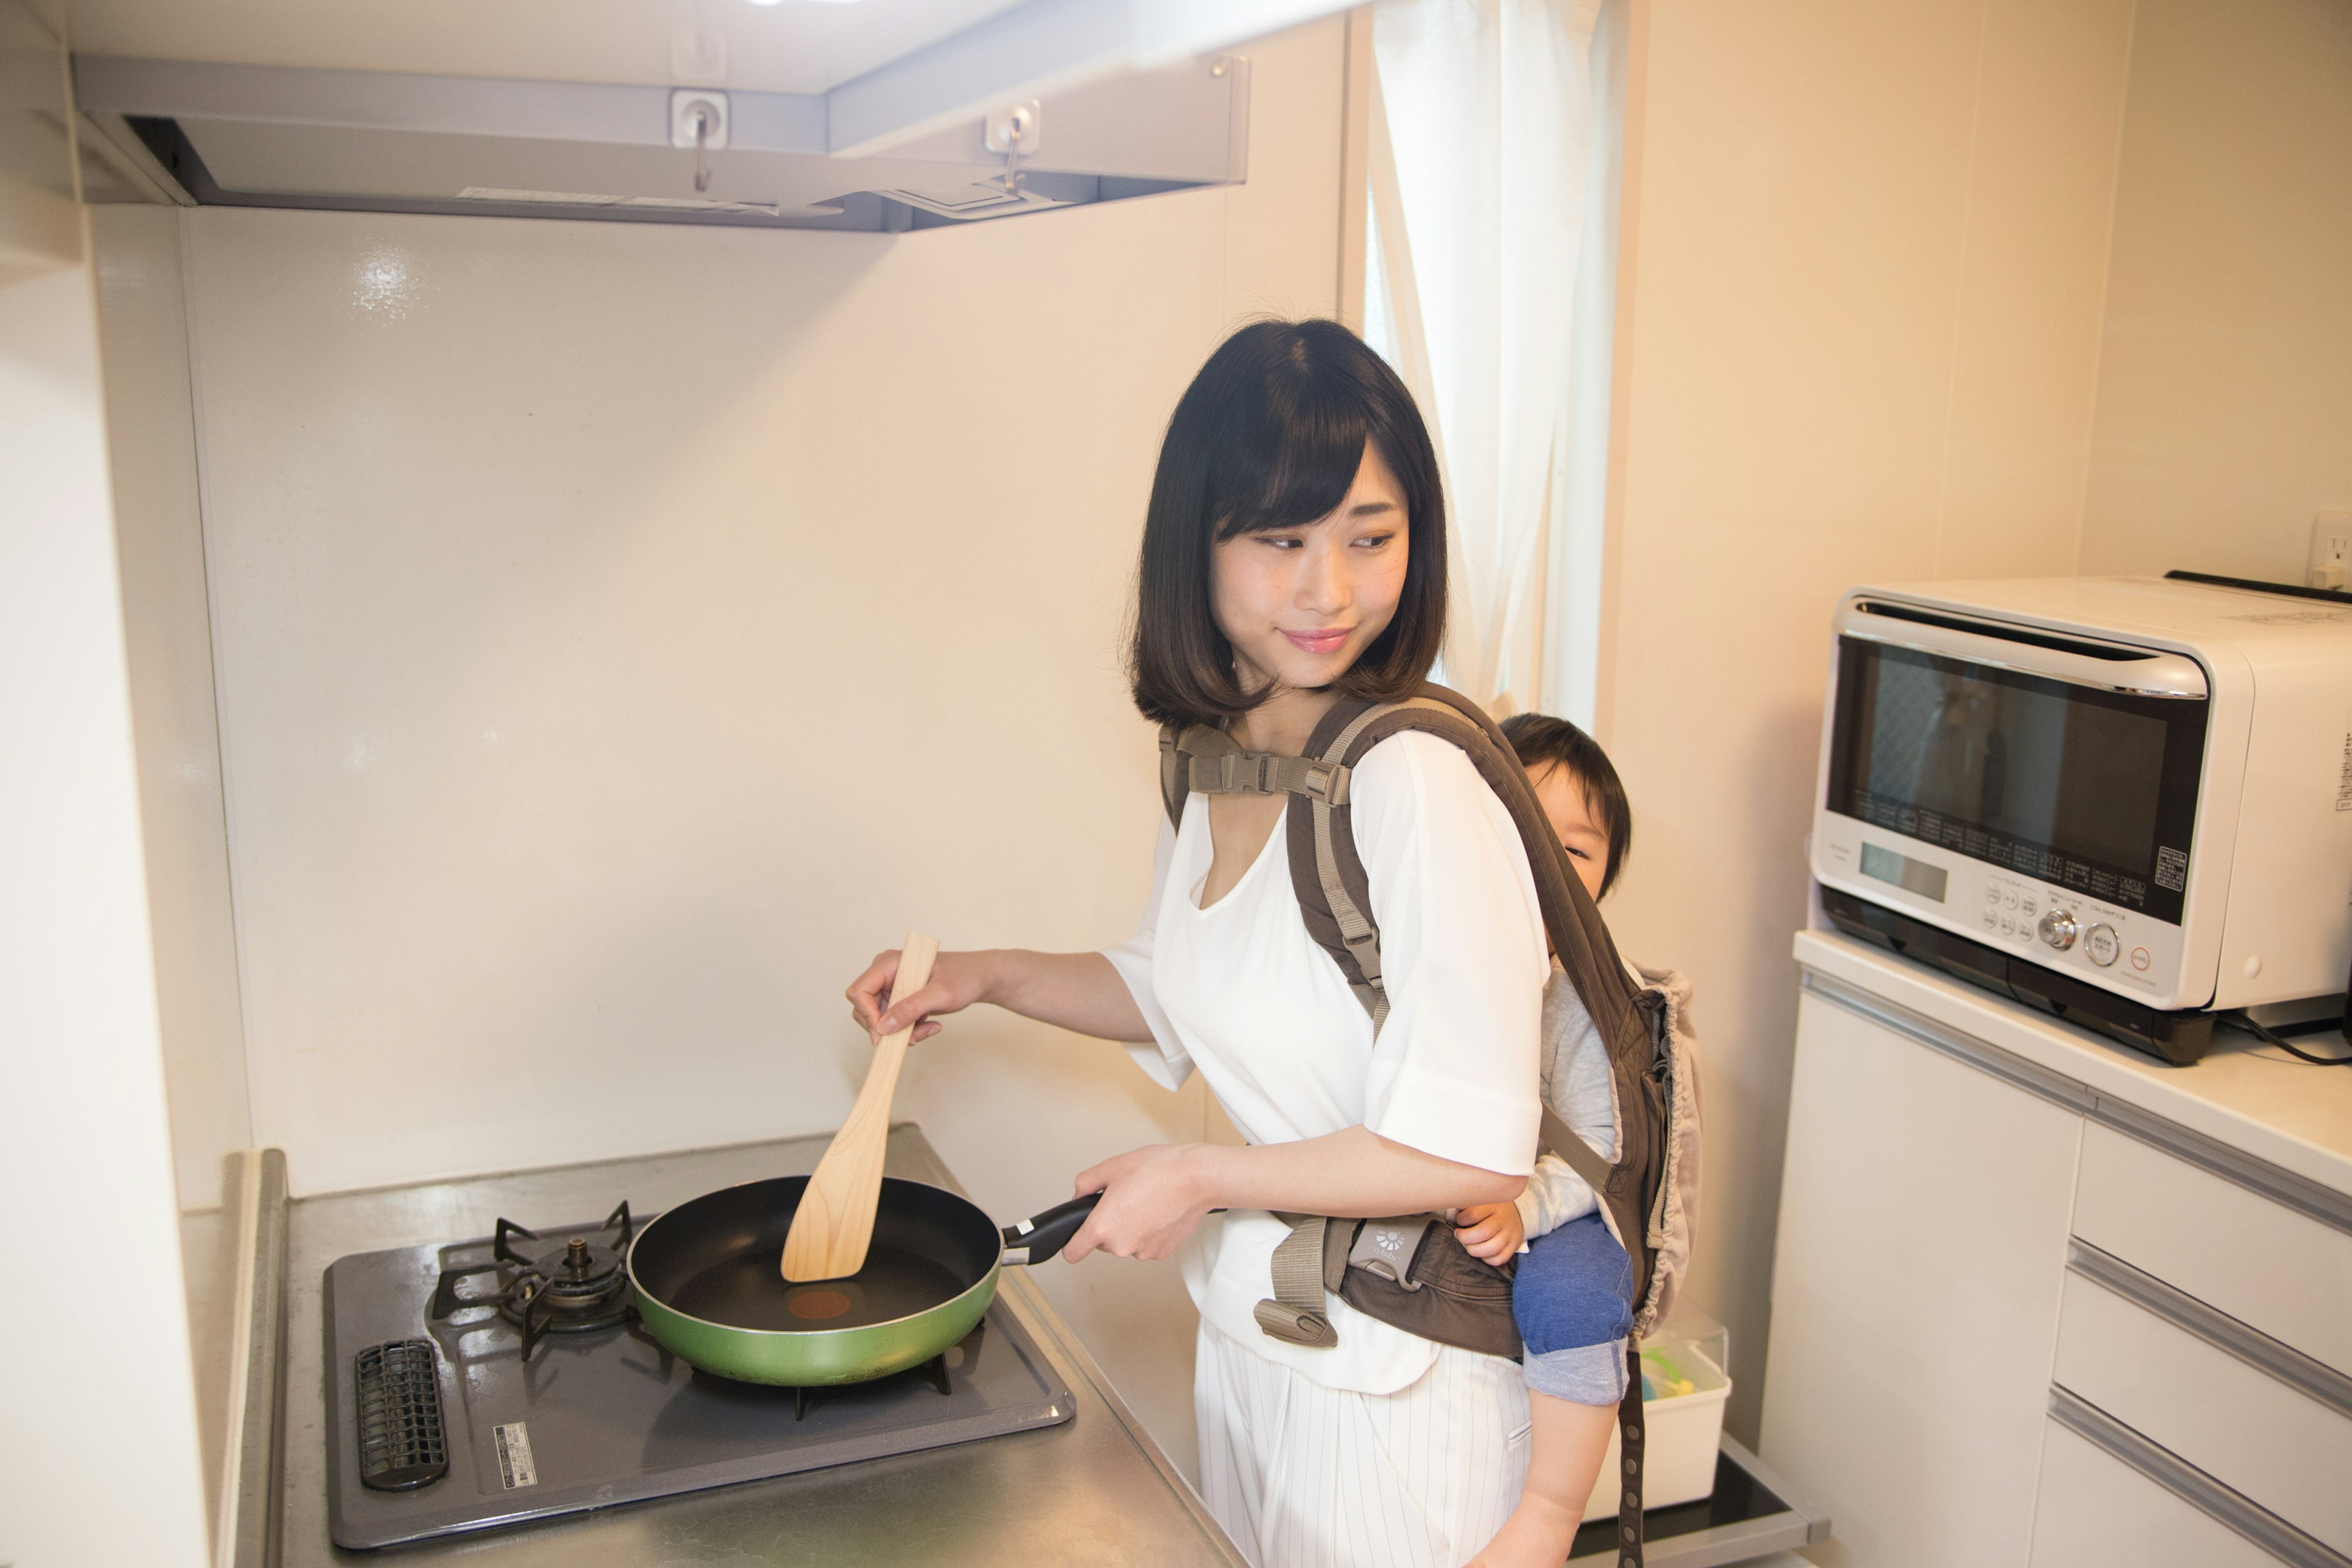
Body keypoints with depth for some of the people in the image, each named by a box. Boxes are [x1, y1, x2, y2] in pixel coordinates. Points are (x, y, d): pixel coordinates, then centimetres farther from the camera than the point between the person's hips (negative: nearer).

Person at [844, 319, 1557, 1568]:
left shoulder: (1415, 785, -28)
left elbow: (1473, 1153, -27)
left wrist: (1202, 1177, -17)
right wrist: (988, 977, 5)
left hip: (1394, 1371, -7)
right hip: (1247, 1326, 8)